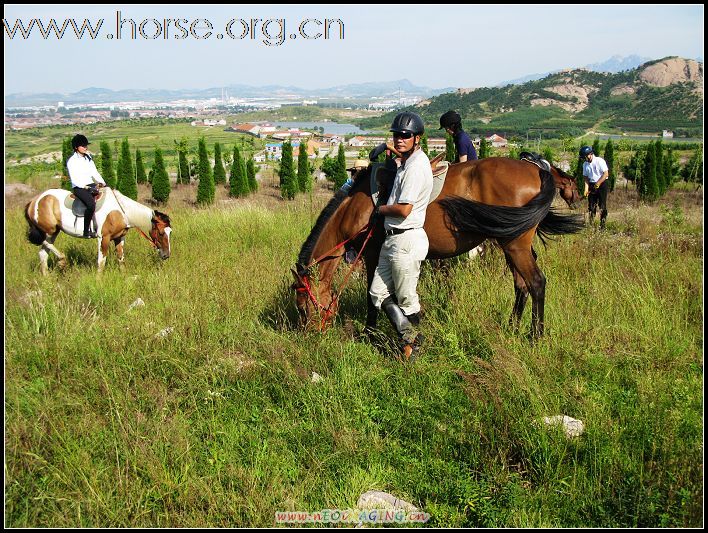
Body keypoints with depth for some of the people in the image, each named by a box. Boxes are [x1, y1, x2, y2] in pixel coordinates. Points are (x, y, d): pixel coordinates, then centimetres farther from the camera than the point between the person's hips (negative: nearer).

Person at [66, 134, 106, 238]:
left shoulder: (88, 157, 15)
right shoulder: (72, 161, -6)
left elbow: (94, 173, 17)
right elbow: (74, 180, -12)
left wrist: (103, 183, 2)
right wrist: (87, 188, -22)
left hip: (91, 184, 8)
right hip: (79, 188, -8)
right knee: (91, 204, -34)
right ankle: (86, 231, -27)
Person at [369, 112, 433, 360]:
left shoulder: (415, 167, -18)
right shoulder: (408, 161, 13)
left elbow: (403, 209, -23)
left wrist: (380, 209, -6)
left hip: (406, 240, -10)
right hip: (393, 238, 10)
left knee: (407, 299, 5)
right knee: (378, 293, 12)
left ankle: (411, 345, 23)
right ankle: (408, 334, 21)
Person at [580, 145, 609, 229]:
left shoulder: (599, 161, -12)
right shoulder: (585, 164, 5)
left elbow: (606, 173, -15)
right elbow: (586, 177, 6)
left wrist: (598, 184, -19)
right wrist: (586, 189, -6)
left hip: (602, 184, -5)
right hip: (592, 185, 5)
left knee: (602, 206, -4)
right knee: (591, 205, 3)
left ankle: (602, 225, 2)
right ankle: (591, 224, 10)